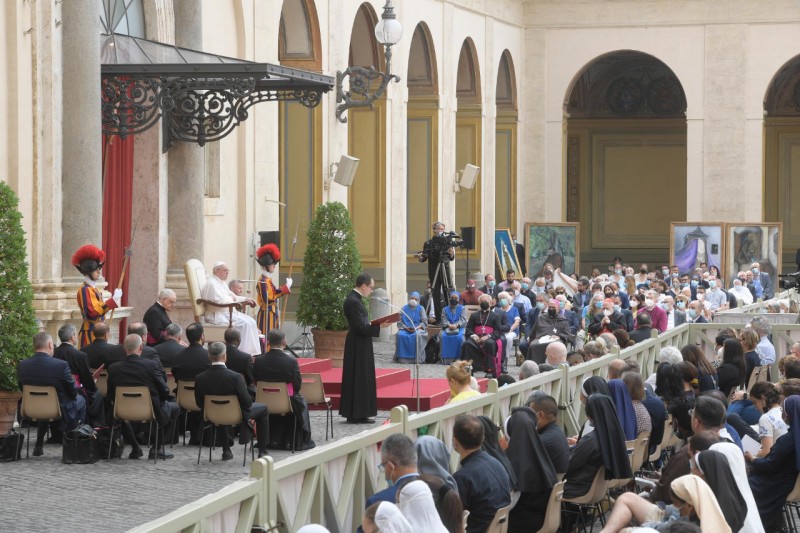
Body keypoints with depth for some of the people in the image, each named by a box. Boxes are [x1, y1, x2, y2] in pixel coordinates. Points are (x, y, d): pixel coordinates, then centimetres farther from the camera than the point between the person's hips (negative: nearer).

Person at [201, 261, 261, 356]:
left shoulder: (221, 283, 20)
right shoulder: (212, 284, -13)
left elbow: (232, 297, 25)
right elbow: (219, 300, -24)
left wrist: (246, 299, 11)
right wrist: (231, 298, -7)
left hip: (228, 312, 10)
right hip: (219, 315, -10)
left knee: (251, 322, -4)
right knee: (245, 323, -23)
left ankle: (254, 352, -9)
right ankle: (247, 353, -20)